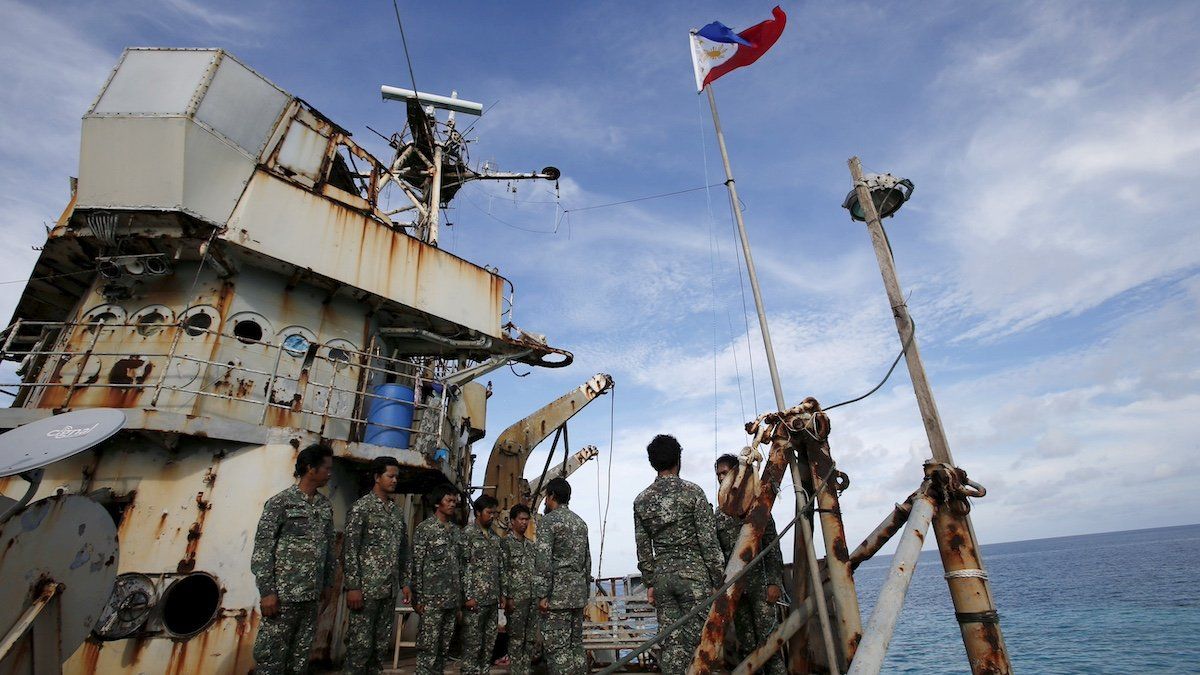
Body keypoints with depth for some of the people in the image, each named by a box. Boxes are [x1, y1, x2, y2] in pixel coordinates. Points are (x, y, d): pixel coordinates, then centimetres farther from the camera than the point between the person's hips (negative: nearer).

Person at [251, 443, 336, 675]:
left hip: (312, 596, 6)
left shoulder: (325, 506, 9)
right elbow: (261, 550, -10)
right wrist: (267, 592, -14)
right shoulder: (280, 502, -8)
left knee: (301, 656, 12)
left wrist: (328, 583, 13)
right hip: (283, 595, -5)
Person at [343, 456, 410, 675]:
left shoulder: (397, 511, 12)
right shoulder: (361, 507, -7)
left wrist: (404, 582, 12)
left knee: (382, 643, 11)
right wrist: (353, 587, -15)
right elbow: (349, 549, -11)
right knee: (360, 642, 0)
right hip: (366, 587, -6)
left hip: (390, 589, 6)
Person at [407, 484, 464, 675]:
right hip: (432, 598, -6)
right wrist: (418, 598, -12)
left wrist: (460, 598, 12)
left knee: (444, 647, 12)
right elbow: (416, 565, -9)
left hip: (452, 599, 6)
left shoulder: (457, 531, 12)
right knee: (428, 647, -2)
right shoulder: (425, 528, -7)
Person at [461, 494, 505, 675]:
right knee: (472, 643, 1)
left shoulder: (496, 538, 13)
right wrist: (468, 596, -15)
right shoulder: (468, 533, -7)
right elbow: (463, 565, -12)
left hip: (493, 599, 6)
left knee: (489, 643, 12)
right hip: (475, 598, -6)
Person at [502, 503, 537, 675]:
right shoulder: (506, 543, -6)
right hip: (516, 598, -6)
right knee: (516, 640, 1)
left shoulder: (531, 544, 14)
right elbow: (503, 572, -10)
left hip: (533, 597, 6)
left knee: (530, 639, 11)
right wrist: (507, 598, -14)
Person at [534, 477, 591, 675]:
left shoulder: (548, 521, -9)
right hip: (579, 592, 7)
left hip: (558, 592, -7)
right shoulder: (580, 522, 14)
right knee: (576, 643, 14)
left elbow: (544, 560, -16)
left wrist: (542, 594, -14)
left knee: (557, 646, -3)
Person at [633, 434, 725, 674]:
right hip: (694, 573, -4)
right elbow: (709, 540, -7)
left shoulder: (641, 500, 4)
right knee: (696, 640, 2)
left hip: (662, 576, 4)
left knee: (671, 642, 10)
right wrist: (718, 580, -1)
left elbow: (643, 548, 9)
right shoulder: (692, 491, -7)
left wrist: (649, 583, 16)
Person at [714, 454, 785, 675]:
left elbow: (772, 546, -2)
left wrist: (774, 582, -9)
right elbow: (717, 553, 13)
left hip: (759, 583, -3)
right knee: (745, 645, 7)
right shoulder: (718, 515, 12)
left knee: (767, 640, -6)